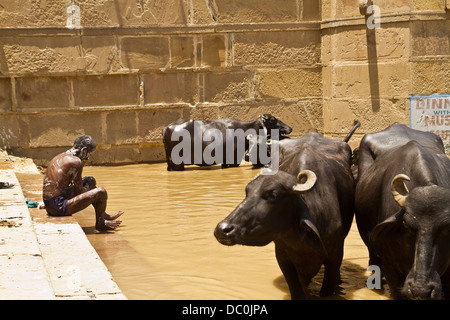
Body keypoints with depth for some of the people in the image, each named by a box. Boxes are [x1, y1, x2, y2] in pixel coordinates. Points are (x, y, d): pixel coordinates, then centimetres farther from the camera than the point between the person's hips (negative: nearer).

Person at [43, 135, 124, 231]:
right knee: (101, 192, -12)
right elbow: (78, 192, -12)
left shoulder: (60, 157, 13)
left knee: (90, 180, 25)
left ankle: (105, 216, 36)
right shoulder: (76, 161, -15)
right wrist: (87, 188, 9)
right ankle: (100, 224, 12)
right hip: (59, 207, -10)